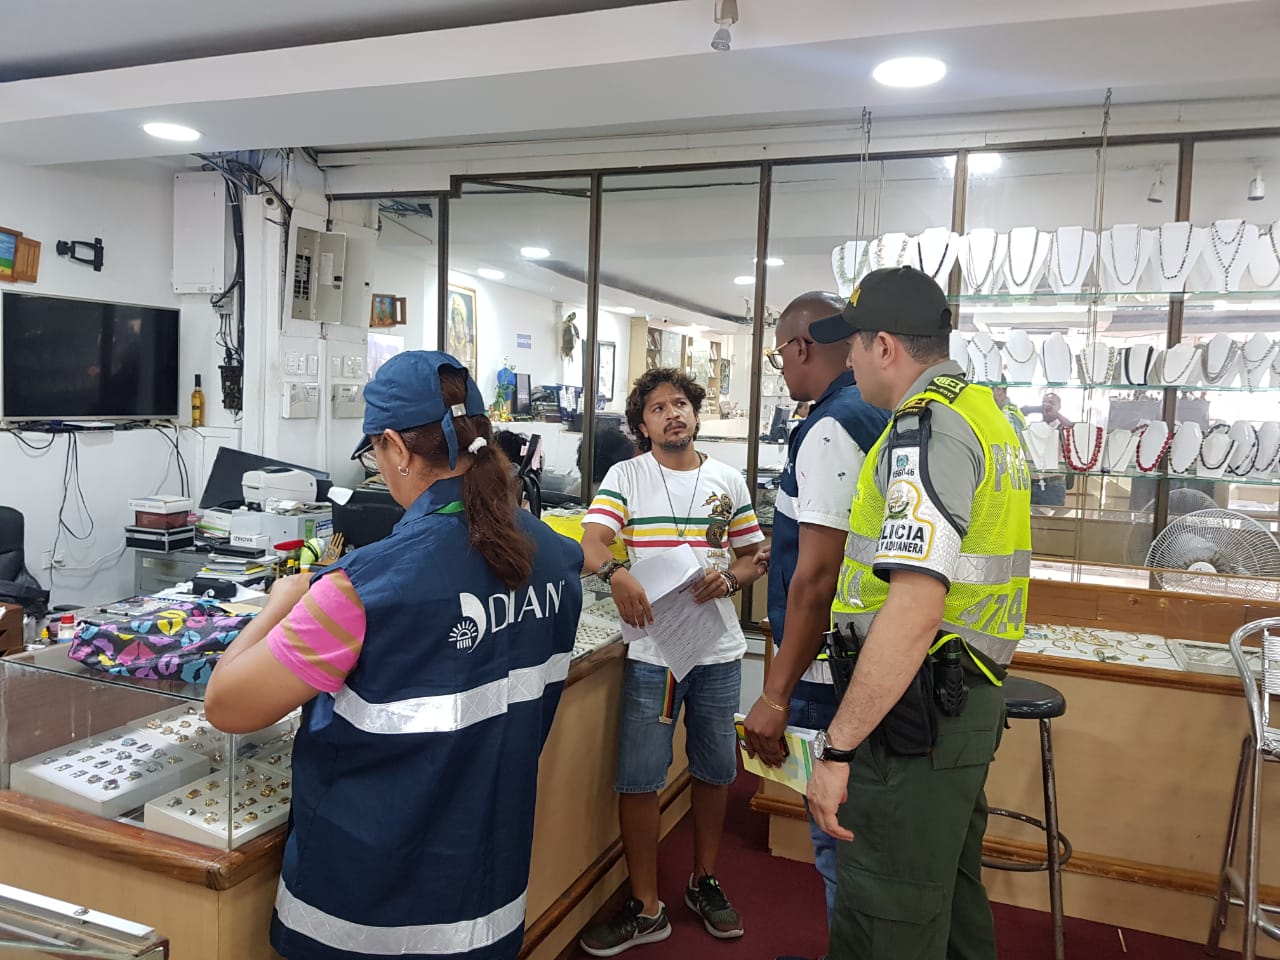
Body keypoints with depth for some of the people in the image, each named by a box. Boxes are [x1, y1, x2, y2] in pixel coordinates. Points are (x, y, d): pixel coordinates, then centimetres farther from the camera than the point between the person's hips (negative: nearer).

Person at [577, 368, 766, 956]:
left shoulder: (729, 481, 7)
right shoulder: (624, 477, 0)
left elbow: (751, 557, 10)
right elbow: (591, 542, -12)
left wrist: (728, 579, -13)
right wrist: (615, 573, -34)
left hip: (719, 650, 3)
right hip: (651, 649, -2)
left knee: (714, 773, 15)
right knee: (637, 781, 1)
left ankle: (704, 881, 37)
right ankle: (646, 909, 18)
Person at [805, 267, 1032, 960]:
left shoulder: (927, 429, -19)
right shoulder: (983, 415, 14)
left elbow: (915, 610, -28)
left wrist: (838, 747, -25)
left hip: (916, 709, -10)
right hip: (971, 695, 10)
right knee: (952, 898, 25)